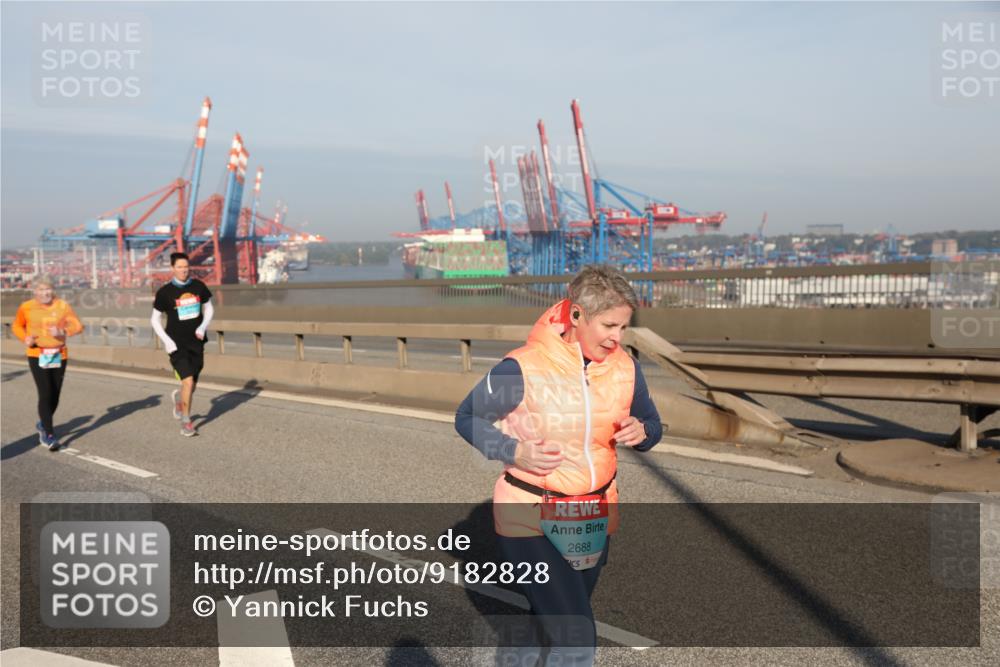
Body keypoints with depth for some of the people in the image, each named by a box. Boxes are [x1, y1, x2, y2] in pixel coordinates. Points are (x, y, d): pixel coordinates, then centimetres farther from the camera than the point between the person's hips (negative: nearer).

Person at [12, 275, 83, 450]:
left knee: (55, 395, 9)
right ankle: (48, 435, -6)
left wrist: (63, 332, -25)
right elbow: (17, 326, 13)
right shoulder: (26, 307, -2)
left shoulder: (62, 306, -2)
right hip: (37, 356, -2)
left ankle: (43, 424, 36)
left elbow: (77, 325, -6)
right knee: (45, 395, -12)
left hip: (59, 356, 2)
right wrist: (25, 339, -6)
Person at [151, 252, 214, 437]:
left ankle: (177, 398, 48)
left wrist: (203, 327, -5)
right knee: (188, 381, -16)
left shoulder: (198, 286, 1)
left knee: (192, 385, 12)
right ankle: (186, 422, 1)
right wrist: (166, 340, -10)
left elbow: (209, 308, 12)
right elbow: (155, 319, 1)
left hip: (196, 342, 4)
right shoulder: (164, 292, -6)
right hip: (177, 344, -4)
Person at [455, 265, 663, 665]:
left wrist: (641, 433, -13)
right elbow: (467, 418, -6)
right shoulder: (523, 369, -19)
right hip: (530, 518, -6)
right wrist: (515, 452, -21)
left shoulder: (625, 369, -4)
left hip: (593, 520, 6)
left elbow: (652, 424, 11)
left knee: (556, 628, 20)